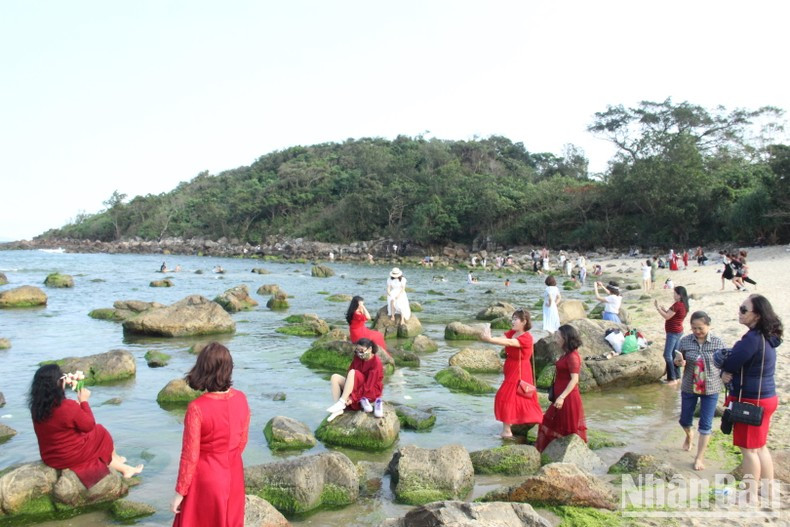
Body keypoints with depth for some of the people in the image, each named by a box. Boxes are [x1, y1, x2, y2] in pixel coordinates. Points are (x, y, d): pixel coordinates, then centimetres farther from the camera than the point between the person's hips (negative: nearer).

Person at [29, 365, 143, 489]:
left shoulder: (36, 407, -7)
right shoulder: (67, 406, -29)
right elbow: (89, 425, -12)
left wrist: (78, 404, 8)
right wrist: (84, 401, -3)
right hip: (72, 456, -7)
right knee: (100, 432, 17)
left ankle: (123, 468, 35)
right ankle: (115, 459, 45)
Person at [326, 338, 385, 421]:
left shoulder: (376, 362, -20)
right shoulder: (358, 358, 0)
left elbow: (369, 385, -24)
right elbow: (349, 376, -5)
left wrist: (353, 398, -27)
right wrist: (348, 394, -19)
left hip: (371, 392, -7)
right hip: (358, 387, 7)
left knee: (353, 372, -30)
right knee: (335, 377, -12)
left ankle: (341, 403, -33)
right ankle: (338, 409, -23)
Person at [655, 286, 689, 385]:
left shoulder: (677, 305, -20)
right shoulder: (683, 305, 10)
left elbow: (666, 317, -18)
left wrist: (658, 307, -12)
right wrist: (666, 310, 10)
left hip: (673, 332, -10)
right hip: (678, 332, 10)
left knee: (667, 355, -9)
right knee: (674, 354, 15)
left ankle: (672, 379, -7)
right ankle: (677, 377, 20)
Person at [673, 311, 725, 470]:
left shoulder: (717, 343, -10)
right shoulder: (685, 341, -8)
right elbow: (678, 361, 4)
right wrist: (678, 362, -19)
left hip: (710, 389, -1)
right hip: (689, 387, 2)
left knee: (706, 424, 4)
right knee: (685, 420, 15)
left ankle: (700, 457, 18)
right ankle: (689, 435, 50)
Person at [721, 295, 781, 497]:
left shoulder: (753, 339, -25)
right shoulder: (766, 337, 6)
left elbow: (730, 363, -19)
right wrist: (726, 373, -2)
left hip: (751, 401, -9)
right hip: (765, 398, 9)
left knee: (749, 450, 4)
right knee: (760, 447, 20)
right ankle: (768, 491, 31)